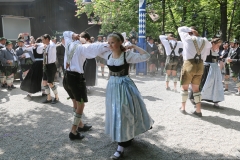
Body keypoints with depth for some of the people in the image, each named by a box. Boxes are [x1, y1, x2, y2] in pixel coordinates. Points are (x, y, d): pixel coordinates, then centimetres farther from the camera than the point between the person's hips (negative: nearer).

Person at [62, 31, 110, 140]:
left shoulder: (69, 44, 10)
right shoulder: (82, 47, -12)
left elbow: (65, 33, 29)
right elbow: (97, 47, -26)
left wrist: (73, 35, 9)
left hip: (67, 77, 9)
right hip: (76, 78, -8)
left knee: (75, 103, 22)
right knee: (80, 105, 3)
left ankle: (80, 125, 37)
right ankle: (73, 132, 7)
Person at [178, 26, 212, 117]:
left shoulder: (188, 38, 2)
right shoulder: (204, 41, 15)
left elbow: (180, 29, 16)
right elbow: (209, 45, 35)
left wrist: (190, 29, 9)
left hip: (189, 64, -4)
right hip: (200, 66, 4)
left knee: (184, 87, 12)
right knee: (196, 88, 12)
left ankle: (183, 108, 19)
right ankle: (198, 110, 10)